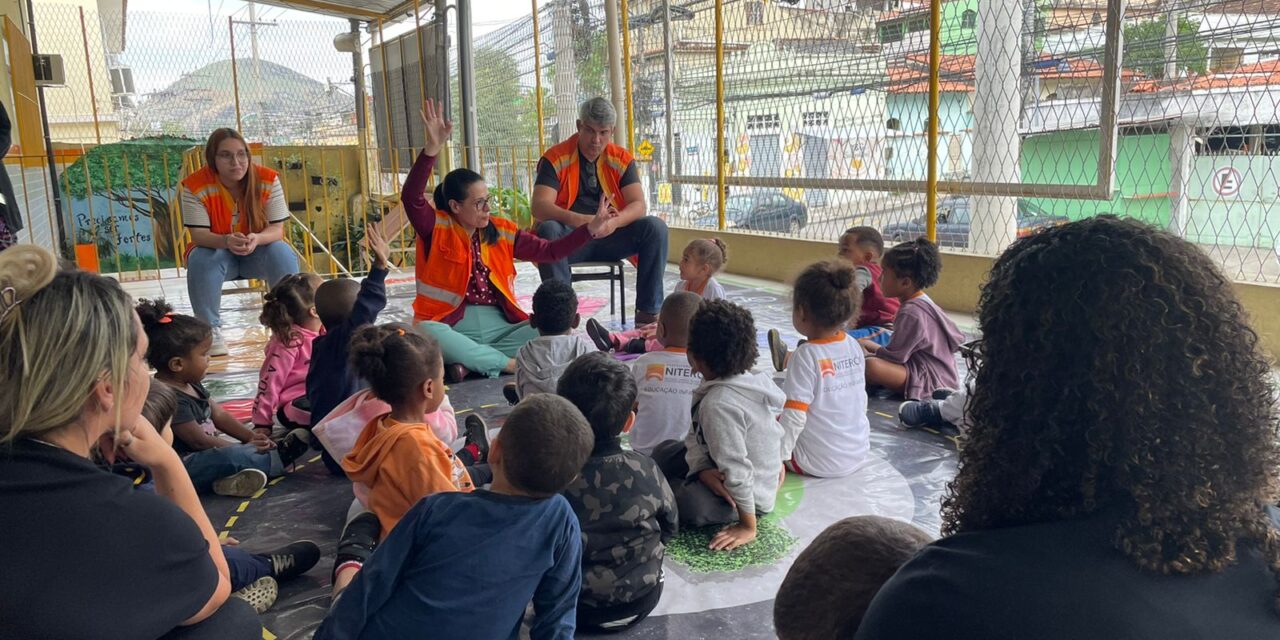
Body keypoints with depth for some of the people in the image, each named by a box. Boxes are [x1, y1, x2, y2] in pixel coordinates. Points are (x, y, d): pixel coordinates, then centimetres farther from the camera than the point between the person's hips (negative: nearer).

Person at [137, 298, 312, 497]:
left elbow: (219, 415, 15)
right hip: (183, 464, -12)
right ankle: (276, 460, -15)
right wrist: (248, 445, -13)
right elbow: (199, 441, -20)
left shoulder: (191, 385, 11)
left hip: (205, 454, 12)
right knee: (231, 455, -33)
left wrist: (251, 437, 2)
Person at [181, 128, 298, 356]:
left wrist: (257, 239, -41)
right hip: (217, 250, 0)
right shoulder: (195, 186, -18)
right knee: (200, 259, -33)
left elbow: (277, 229, -17)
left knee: (283, 253, -31)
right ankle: (211, 329, -16)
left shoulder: (267, 179, -16)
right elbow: (198, 234, -21)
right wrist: (227, 241, -44)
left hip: (259, 251, 0)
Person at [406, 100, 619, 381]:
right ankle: (510, 364, -28)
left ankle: (471, 361, -23)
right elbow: (410, 197, -21)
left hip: (499, 326, 3)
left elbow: (548, 251, 7)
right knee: (425, 332, -38)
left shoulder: (501, 231, 9)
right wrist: (432, 147, -33)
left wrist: (590, 230, -3)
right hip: (452, 326, -3)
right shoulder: (436, 228, -2)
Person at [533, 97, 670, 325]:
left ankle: (648, 312, -19)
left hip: (610, 238, 3)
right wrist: (581, 220, -38)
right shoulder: (555, 159, -7)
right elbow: (539, 206, -20)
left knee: (655, 226, -20)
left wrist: (612, 222, -32)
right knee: (547, 230, -35)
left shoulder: (621, 159, 2)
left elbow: (638, 205, -9)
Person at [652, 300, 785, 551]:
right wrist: (703, 469, -22)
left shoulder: (719, 403, -34)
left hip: (749, 494, -9)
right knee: (665, 451, 14)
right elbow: (695, 436, -4)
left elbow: (736, 468, -33)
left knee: (691, 504, -32)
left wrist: (747, 526, -25)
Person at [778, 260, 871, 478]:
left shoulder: (806, 355, -21)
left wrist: (779, 458, -13)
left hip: (819, 464, -6)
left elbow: (795, 417, -22)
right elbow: (861, 401, 9)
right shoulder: (854, 347, -2)